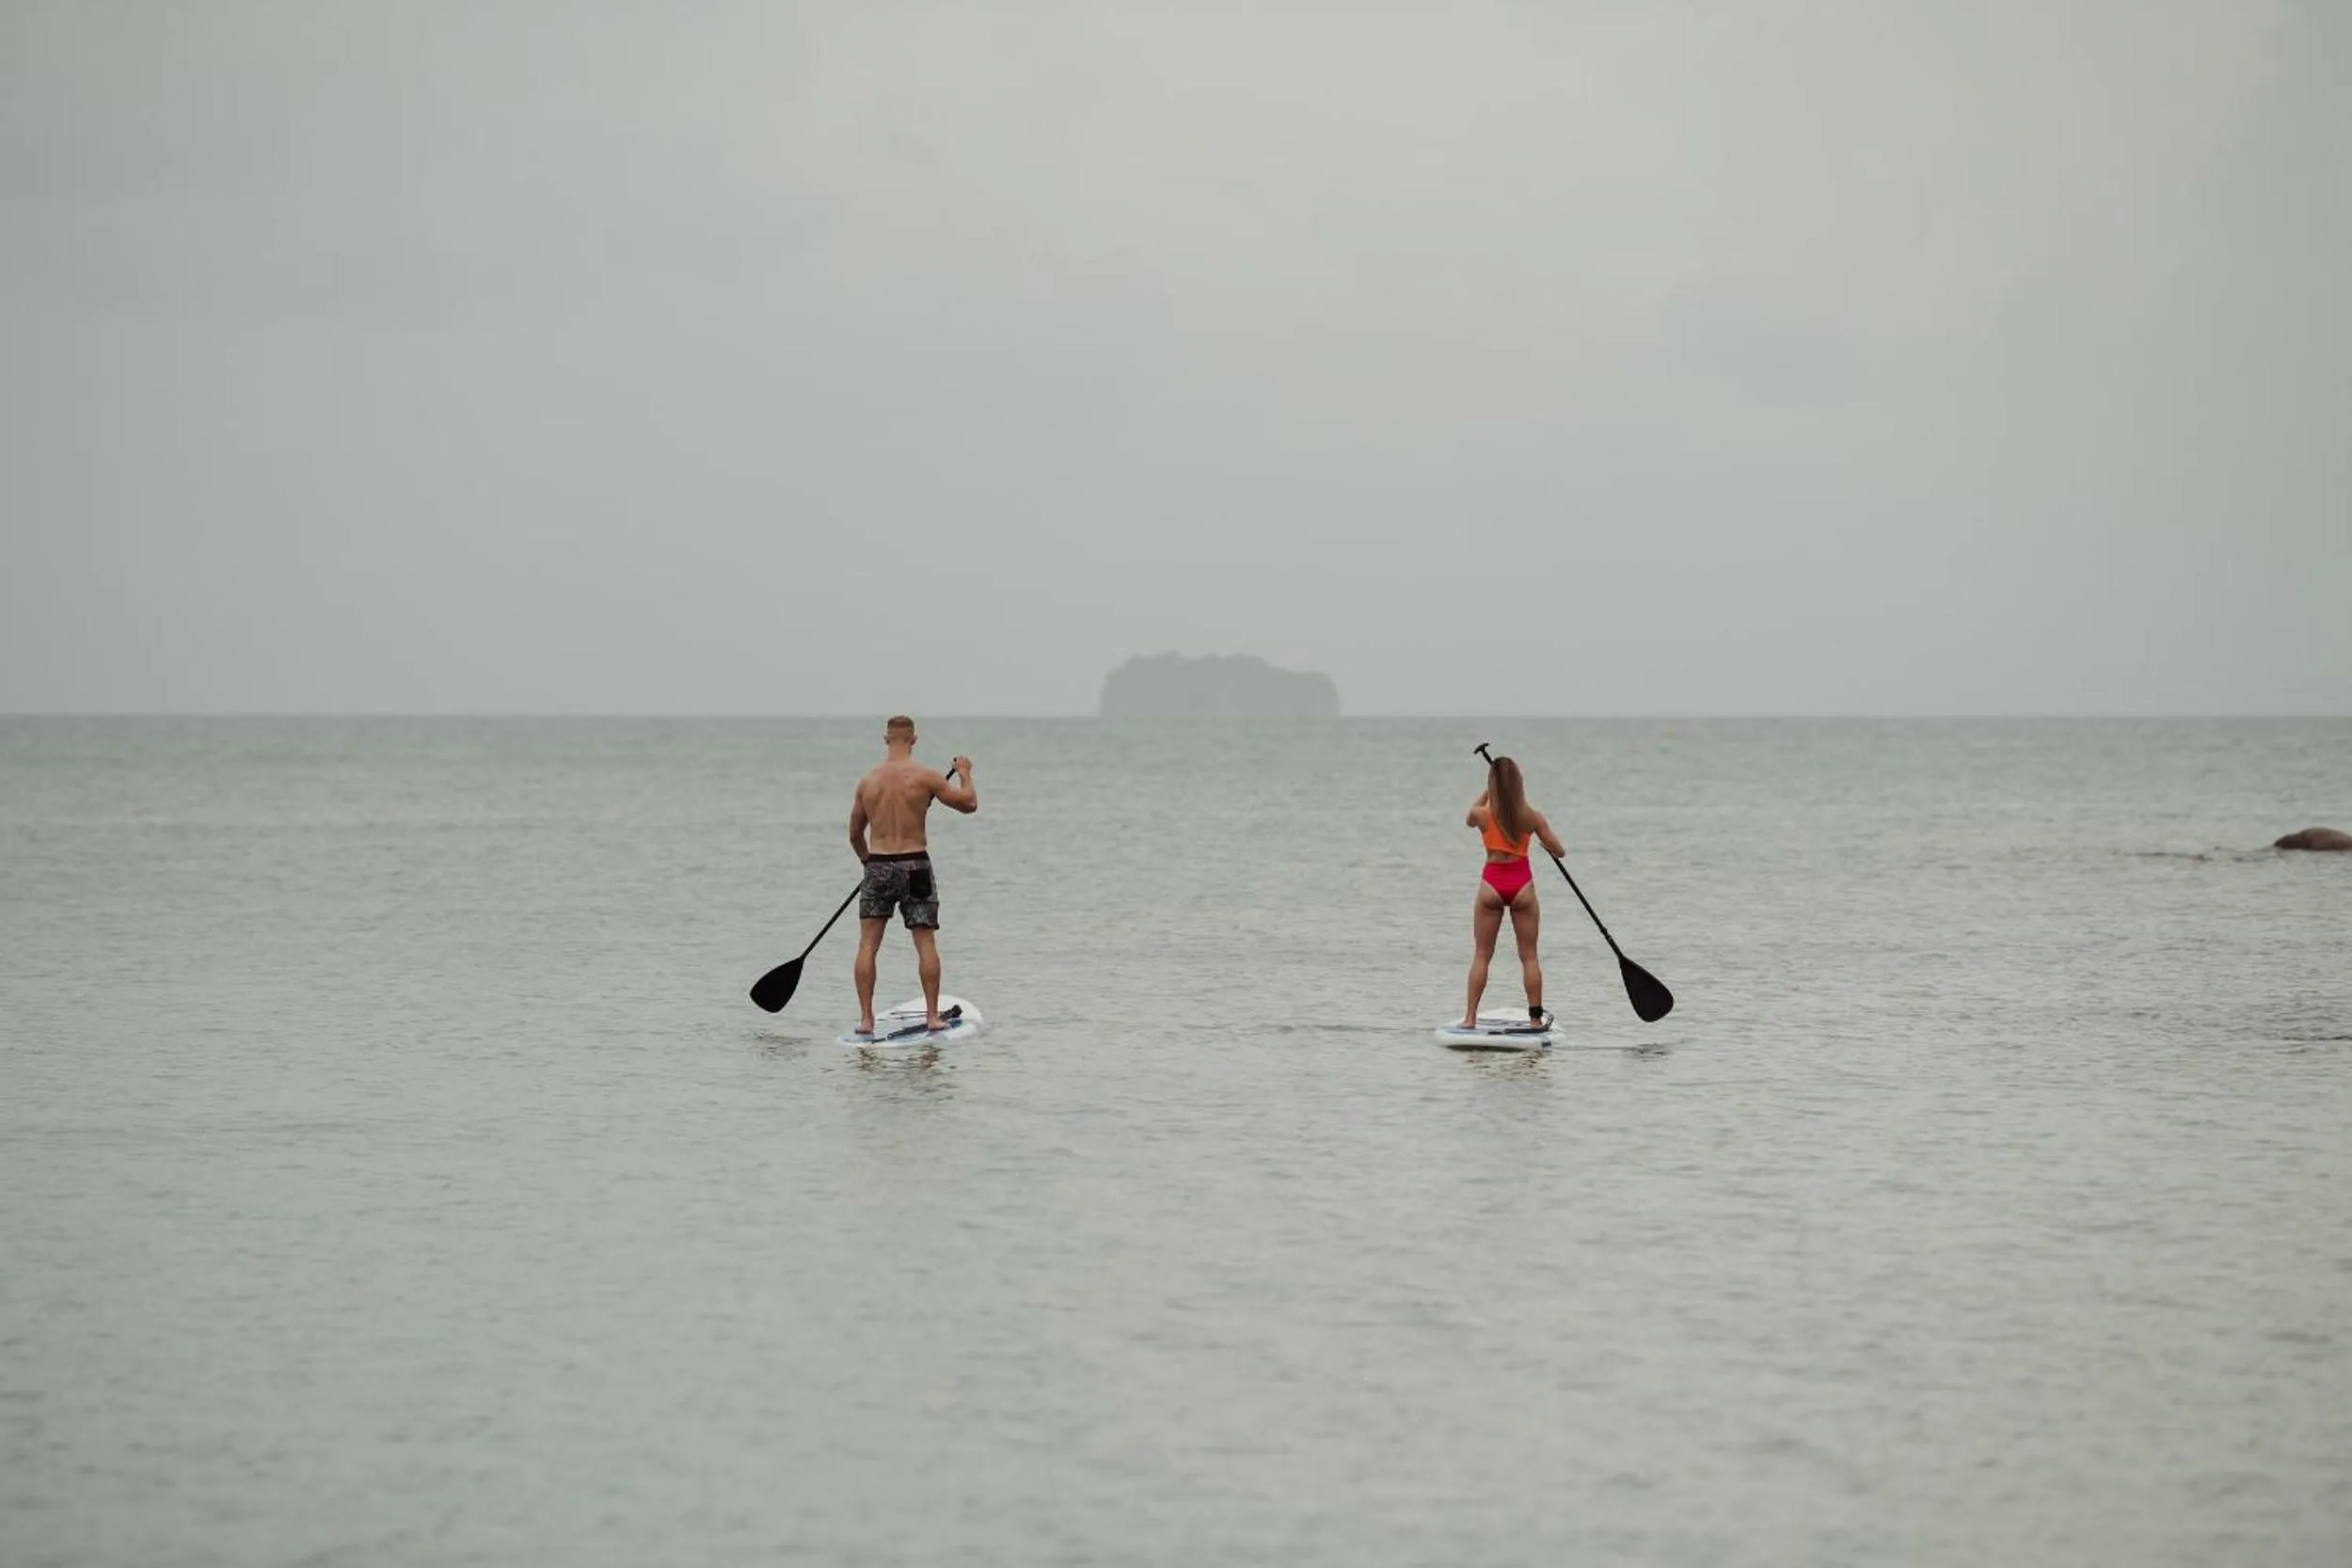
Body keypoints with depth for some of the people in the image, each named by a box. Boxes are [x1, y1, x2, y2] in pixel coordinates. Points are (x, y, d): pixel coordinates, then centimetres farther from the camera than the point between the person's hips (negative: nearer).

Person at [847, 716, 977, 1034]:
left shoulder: (867, 782, 3)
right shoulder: (924, 777, -7)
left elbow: (854, 834, 13)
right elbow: (969, 803, 1)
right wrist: (965, 773, 19)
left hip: (878, 866, 2)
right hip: (915, 865, -2)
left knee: (868, 944, 4)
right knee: (926, 942, 6)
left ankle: (866, 1018, 0)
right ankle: (932, 1016, 5)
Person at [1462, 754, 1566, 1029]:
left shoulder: (1482, 814, -7)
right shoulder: (1532, 817, -6)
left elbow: (1470, 819, 20)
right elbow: (1558, 851, 3)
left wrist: (1488, 791, 27)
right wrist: (1544, 839, 24)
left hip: (1492, 884, 0)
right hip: (1522, 883, 0)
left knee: (1481, 955, 8)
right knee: (1529, 956, 8)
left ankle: (1471, 1017, 4)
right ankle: (1535, 1018, 7)